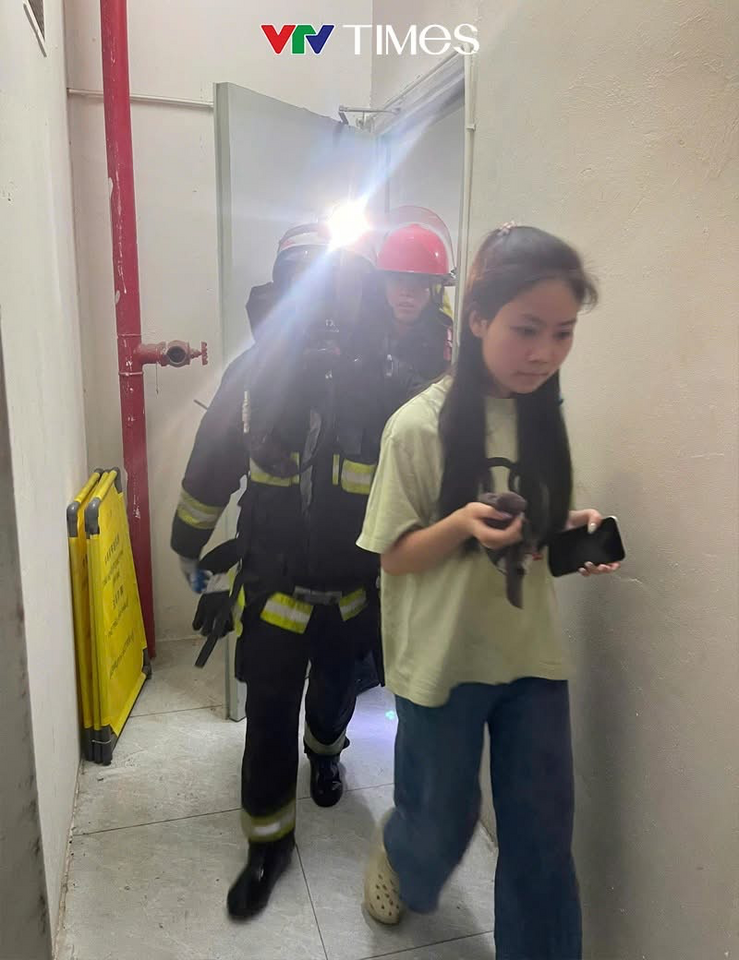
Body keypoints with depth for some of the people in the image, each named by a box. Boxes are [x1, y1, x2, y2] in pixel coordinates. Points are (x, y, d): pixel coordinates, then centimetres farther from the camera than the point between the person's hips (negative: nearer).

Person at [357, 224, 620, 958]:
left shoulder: (547, 420, -1)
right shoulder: (419, 426, -17)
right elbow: (395, 557, -10)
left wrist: (575, 532, -11)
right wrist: (461, 524, -28)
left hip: (533, 658, 4)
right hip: (442, 663, -3)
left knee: (542, 839, 11)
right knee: (443, 822, 18)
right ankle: (396, 852, 54)